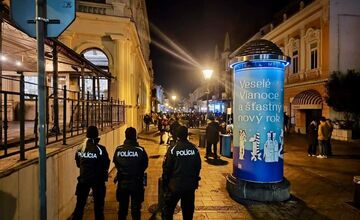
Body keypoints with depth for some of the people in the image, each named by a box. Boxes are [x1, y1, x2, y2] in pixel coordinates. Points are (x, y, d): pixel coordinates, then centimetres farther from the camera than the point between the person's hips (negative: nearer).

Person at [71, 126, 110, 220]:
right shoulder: (100, 149, -17)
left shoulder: (80, 148, -3)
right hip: (97, 180, -3)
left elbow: (78, 164, 8)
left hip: (83, 179, 4)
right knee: (98, 205, 12)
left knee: (80, 203, 16)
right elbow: (106, 164, -10)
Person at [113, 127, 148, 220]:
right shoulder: (140, 150, -18)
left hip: (122, 182, 2)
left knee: (122, 207, 20)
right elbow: (145, 165, -6)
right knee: (136, 208, 12)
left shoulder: (118, 150, -12)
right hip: (136, 182, -2)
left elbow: (116, 164, 1)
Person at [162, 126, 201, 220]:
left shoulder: (173, 149, -15)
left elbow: (166, 167, -11)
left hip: (175, 185, -3)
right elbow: (198, 166, 4)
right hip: (190, 185, 4)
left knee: (168, 208, 13)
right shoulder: (194, 149, -4)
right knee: (188, 209, 18)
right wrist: (195, 180, 17)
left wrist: (165, 182, 2)